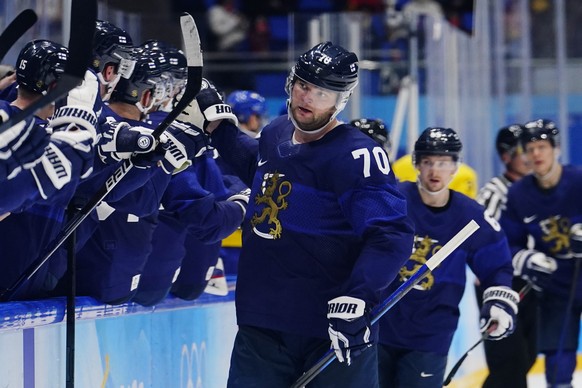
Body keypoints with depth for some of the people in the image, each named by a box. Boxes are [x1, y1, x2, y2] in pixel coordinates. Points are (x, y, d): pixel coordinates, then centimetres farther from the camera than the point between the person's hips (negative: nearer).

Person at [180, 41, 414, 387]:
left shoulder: (356, 156, -15)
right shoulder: (275, 134, 9)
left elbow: (391, 235, -23)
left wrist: (356, 300, -32)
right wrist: (216, 125, 26)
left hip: (334, 332, -7)